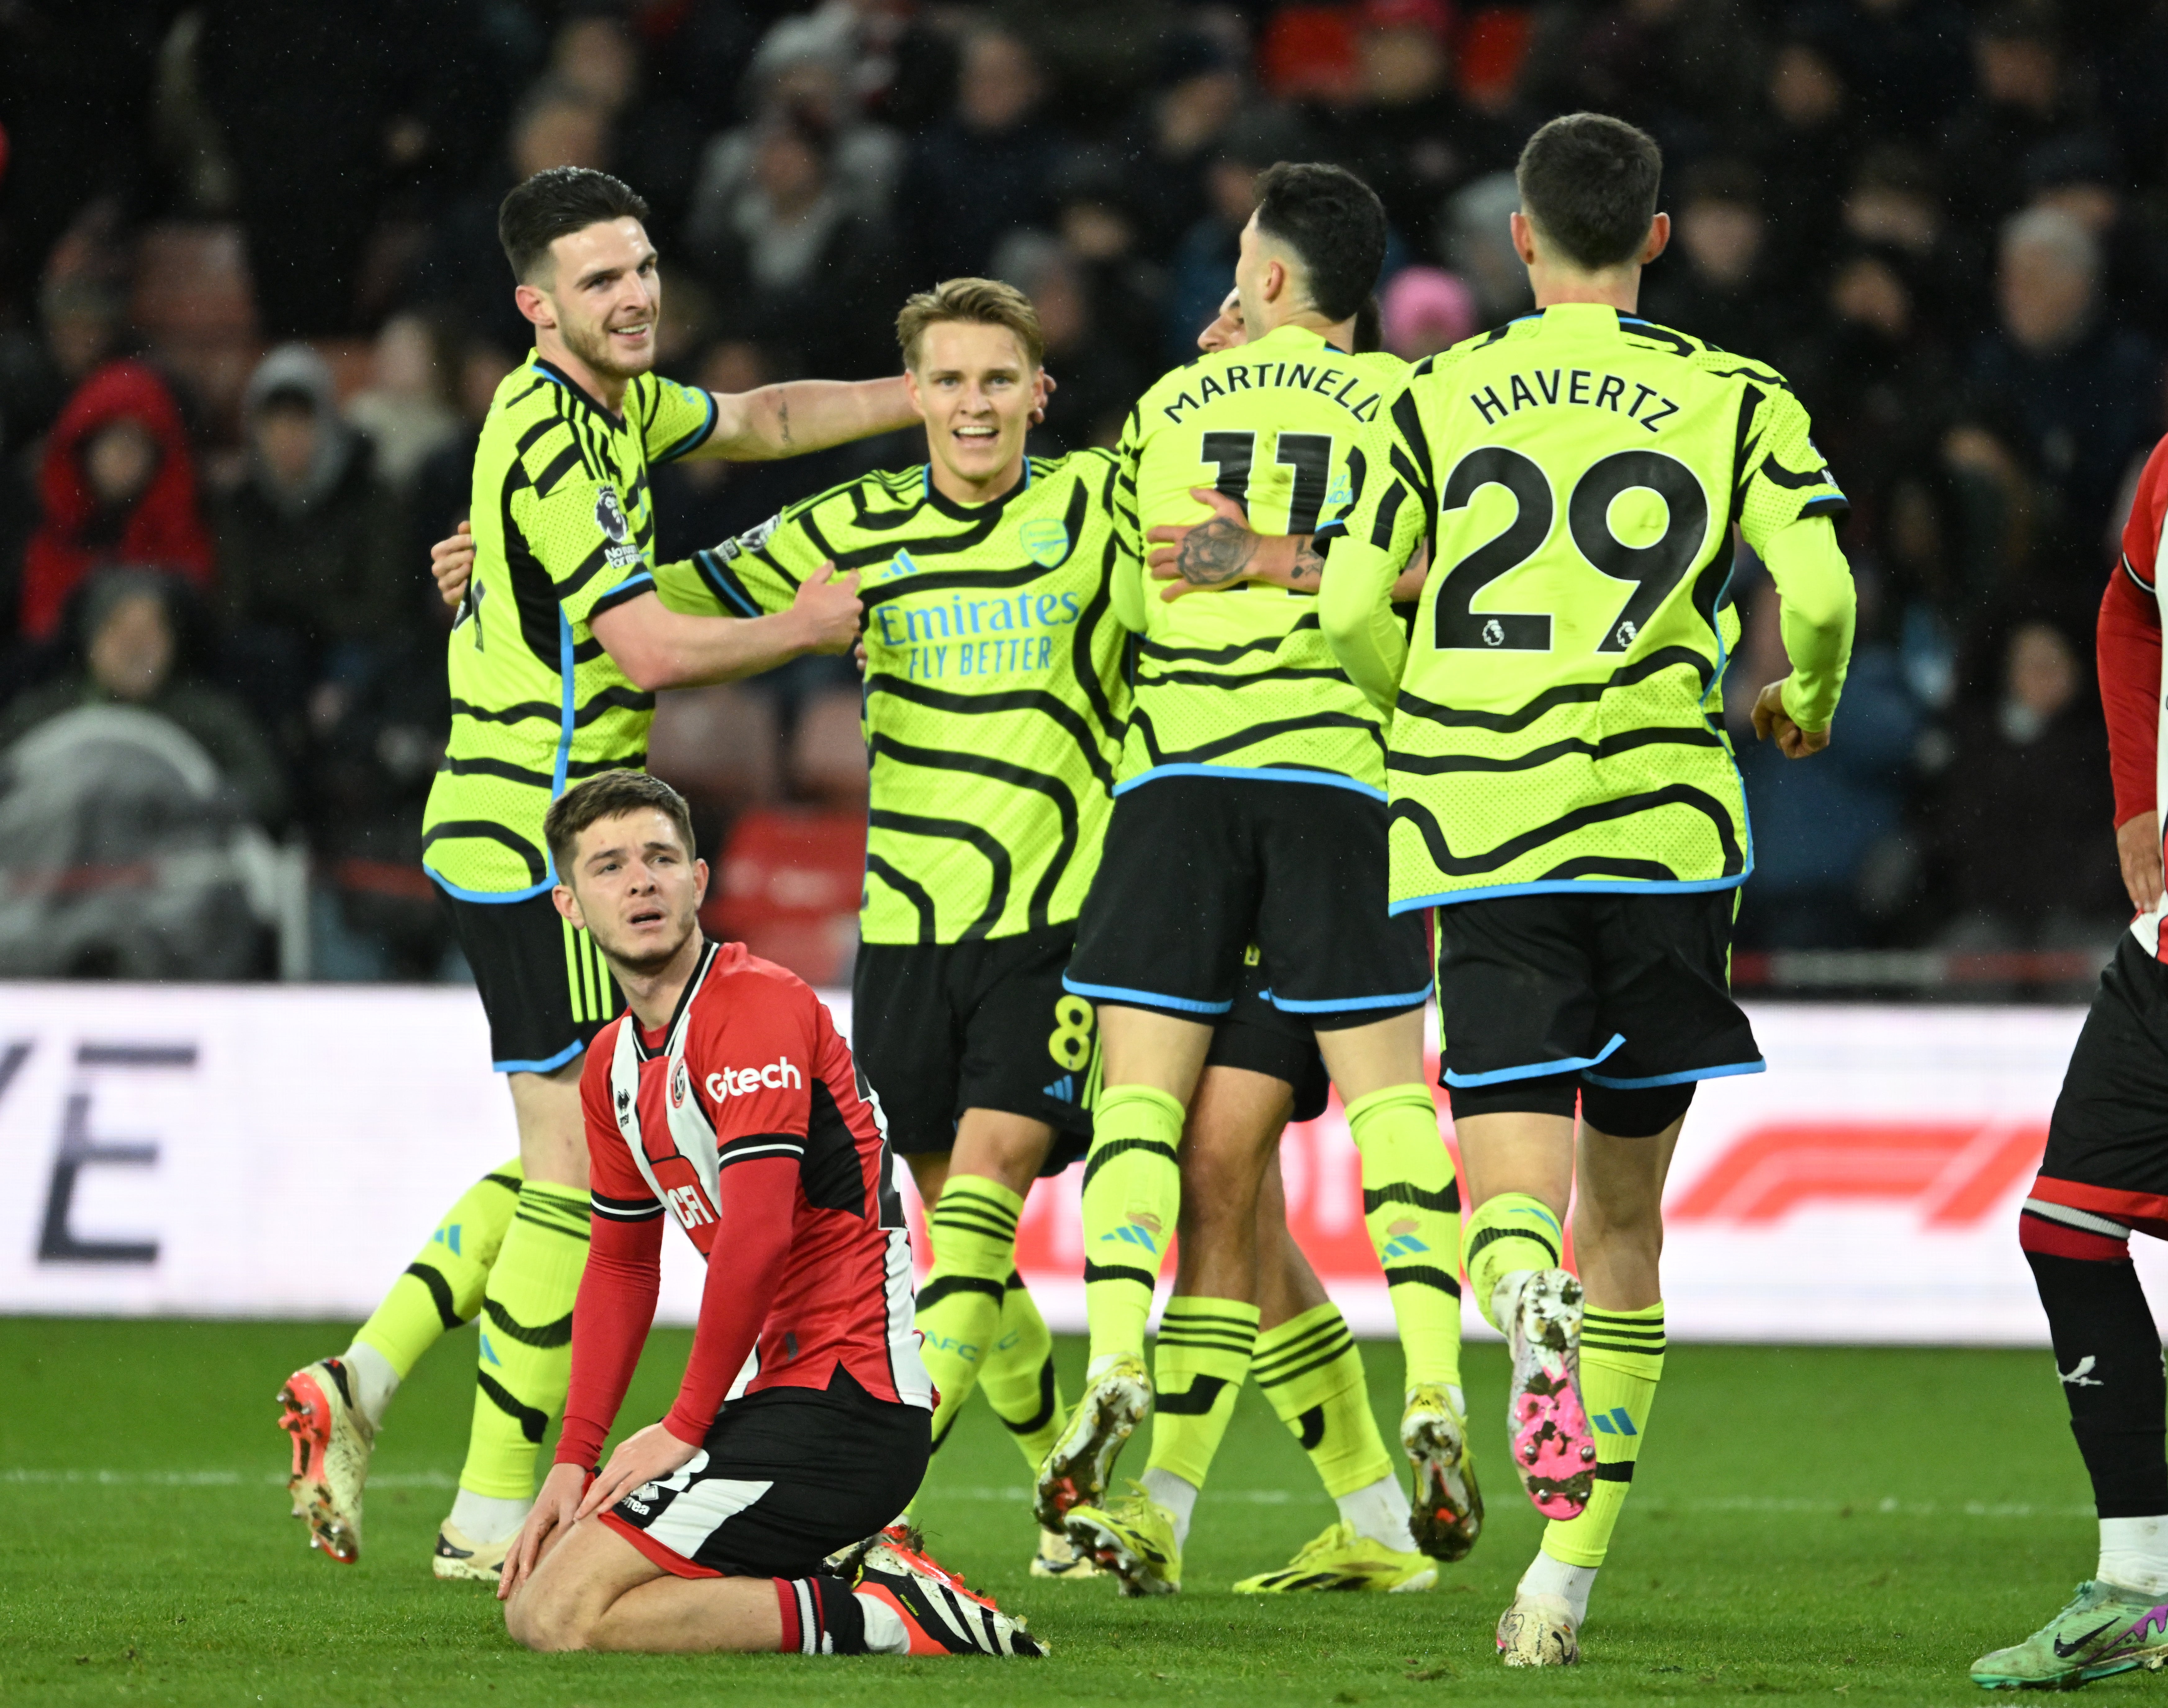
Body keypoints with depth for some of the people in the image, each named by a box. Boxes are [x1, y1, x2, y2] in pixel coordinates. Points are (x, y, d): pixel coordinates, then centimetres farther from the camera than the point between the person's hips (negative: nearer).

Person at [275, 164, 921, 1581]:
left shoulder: (614, 402, 12)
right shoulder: (549, 442, -18)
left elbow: (761, 421, 29)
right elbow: (652, 648, -21)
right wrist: (811, 628, -6)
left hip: (520, 836, 10)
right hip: (536, 840, -10)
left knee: (568, 1162, 15)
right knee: (579, 1171, -8)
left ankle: (362, 1380, 12)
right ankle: (496, 1517, -5)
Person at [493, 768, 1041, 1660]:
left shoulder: (757, 1004, -14)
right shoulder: (613, 1063, 15)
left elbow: (758, 1231, -22)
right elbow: (620, 1266, 23)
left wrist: (685, 1427, -16)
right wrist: (575, 1460, 12)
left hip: (840, 1407, -10)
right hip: (782, 1391, 10)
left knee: (556, 1616, -17)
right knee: (527, 1595, 14)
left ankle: (881, 1619, -13)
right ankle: (847, 1584, 10)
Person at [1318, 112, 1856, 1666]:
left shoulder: (1438, 398, 9)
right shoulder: (1737, 402, 6)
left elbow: (1352, 615, 9)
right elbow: (1819, 593, -5)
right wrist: (1806, 707, 17)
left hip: (1478, 837, 0)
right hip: (1662, 823, 0)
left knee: (1520, 1194, -5)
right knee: (1626, 1212, 12)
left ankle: (1529, 1303, -43)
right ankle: (1568, 1570, 8)